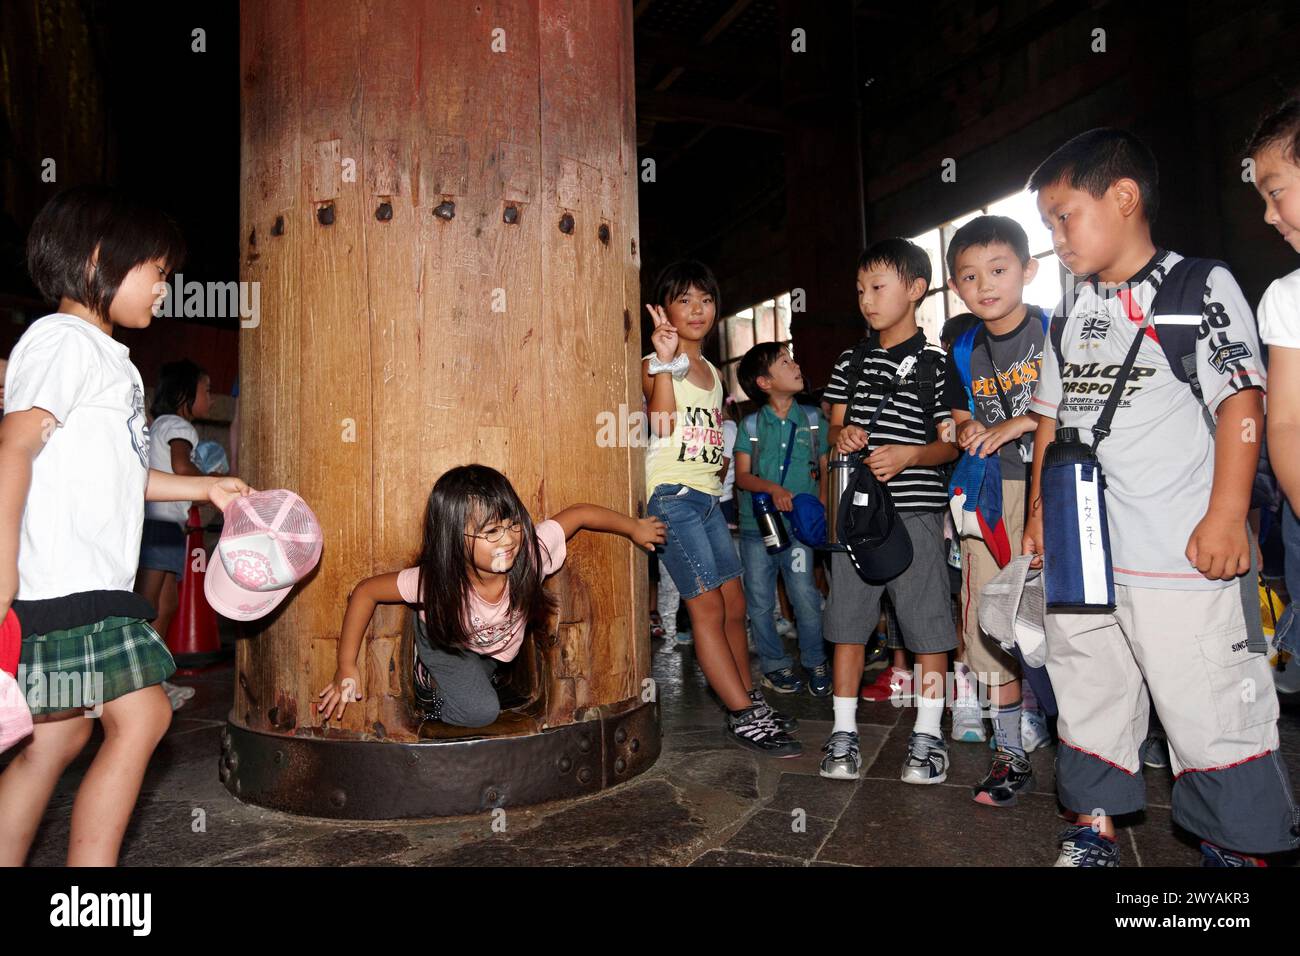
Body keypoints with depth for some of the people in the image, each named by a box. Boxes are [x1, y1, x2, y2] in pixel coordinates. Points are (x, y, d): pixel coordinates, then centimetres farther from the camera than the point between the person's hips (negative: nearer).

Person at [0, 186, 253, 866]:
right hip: (64, 577, -10)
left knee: (58, 736, 12)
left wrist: (205, 488, 27)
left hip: (93, 582, 10)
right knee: (141, 717, -8)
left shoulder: (105, 355, 22)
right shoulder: (66, 339, -8)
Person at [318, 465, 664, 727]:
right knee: (480, 712, -17)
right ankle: (429, 680, 8)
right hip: (444, 641, -3)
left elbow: (579, 513, -24)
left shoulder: (532, 551, -39)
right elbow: (366, 591, -29)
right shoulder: (435, 580, -42)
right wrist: (347, 669, -28)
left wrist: (636, 529, -8)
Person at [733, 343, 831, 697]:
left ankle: (815, 663, 16)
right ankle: (775, 664, 24)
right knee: (760, 603, 7)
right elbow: (742, 476, -3)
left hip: (799, 526, 0)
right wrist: (773, 488, -20)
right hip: (756, 525, 0)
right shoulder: (751, 425, 2)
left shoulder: (813, 420, 6)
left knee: (806, 598, -5)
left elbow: (824, 470, 11)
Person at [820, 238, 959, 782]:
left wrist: (909, 455, -19)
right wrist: (841, 435, -6)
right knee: (846, 620, 7)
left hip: (915, 508, -4)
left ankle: (928, 736, 17)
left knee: (927, 624, 2)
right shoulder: (851, 360, 13)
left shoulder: (936, 363, 0)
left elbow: (952, 444, 0)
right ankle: (844, 732, 19)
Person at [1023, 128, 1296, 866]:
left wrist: (1227, 515, -17)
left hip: (1182, 555, -6)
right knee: (1089, 698, 15)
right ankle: (1095, 832, 30)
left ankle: (1237, 846, 23)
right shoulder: (1070, 316, 14)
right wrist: (1040, 511, 13)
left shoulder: (1201, 289, -3)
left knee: (1212, 708, 2)